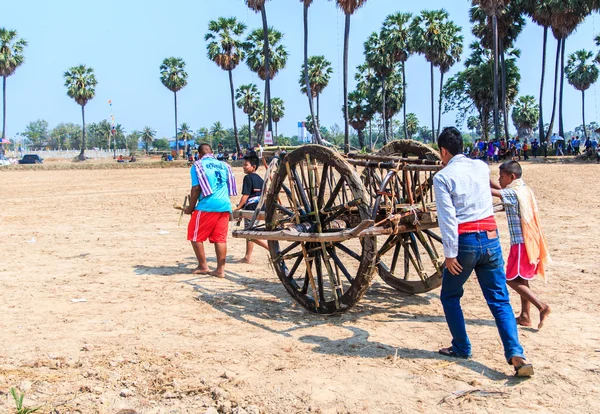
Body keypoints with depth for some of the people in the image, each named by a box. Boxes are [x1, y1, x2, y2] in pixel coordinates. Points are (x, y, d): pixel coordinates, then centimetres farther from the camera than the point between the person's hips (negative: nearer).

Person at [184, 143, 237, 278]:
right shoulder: (224, 165, 17)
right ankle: (220, 270, 5)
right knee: (220, 238, 6)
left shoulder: (198, 165, 2)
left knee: (195, 236, 8)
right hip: (225, 206, 5)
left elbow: (196, 188, -5)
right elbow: (230, 189, 19)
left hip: (207, 206, -5)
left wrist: (191, 207, 3)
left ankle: (203, 267, 12)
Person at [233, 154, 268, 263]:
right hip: (259, 207, 9)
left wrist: (238, 207, -17)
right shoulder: (260, 179, 12)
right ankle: (247, 257, 18)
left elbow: (246, 195, -18)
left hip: (250, 208, -9)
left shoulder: (248, 177, -12)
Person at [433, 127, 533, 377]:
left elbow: (447, 218, -14)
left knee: (450, 297, 17)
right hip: (490, 239, 4)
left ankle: (461, 348, 23)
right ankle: (516, 355, -7)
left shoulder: (443, 177, -7)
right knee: (500, 300, 6)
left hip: (465, 242, -4)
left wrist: (450, 253, -12)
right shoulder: (482, 167, 9)